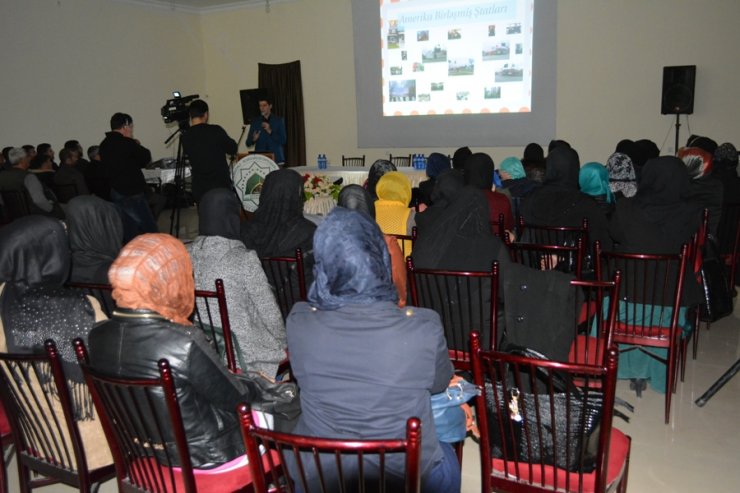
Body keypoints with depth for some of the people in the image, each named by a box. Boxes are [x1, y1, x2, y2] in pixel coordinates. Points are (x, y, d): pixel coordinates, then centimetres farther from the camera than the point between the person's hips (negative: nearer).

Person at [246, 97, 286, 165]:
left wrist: (270, 132, -15)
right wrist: (254, 139, -14)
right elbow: (248, 143, 8)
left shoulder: (278, 120, 4)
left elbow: (283, 141, -3)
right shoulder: (255, 121, 9)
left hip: (276, 159, -1)